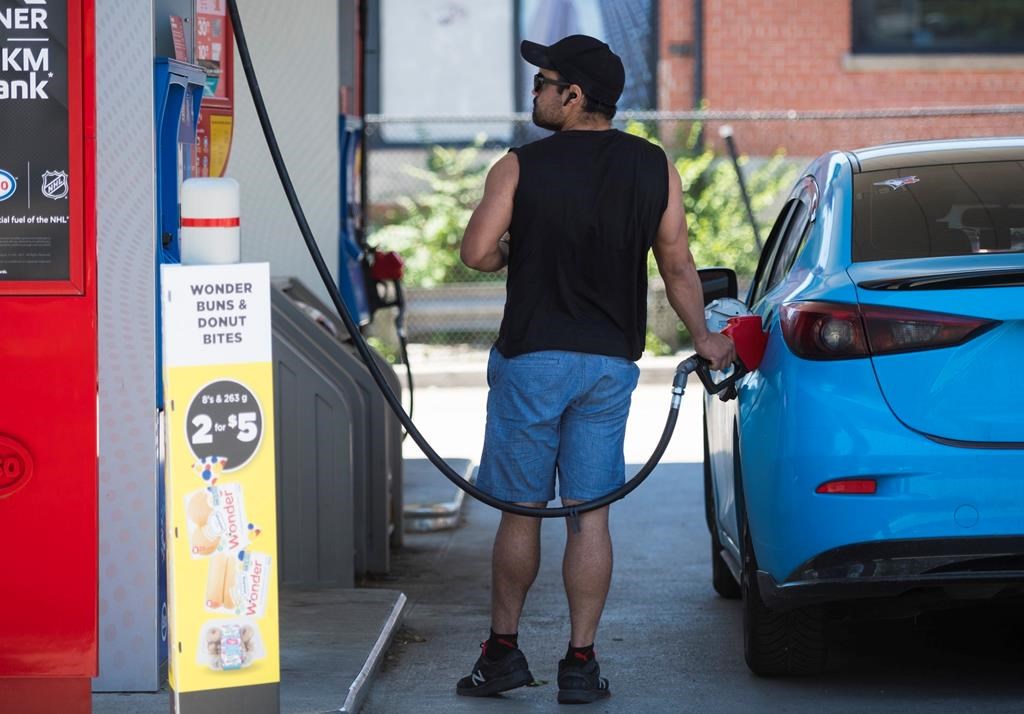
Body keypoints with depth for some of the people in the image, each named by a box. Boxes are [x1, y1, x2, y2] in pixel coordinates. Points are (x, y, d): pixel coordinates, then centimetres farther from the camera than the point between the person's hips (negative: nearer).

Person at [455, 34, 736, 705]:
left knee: (520, 511, 7)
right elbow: (679, 265, 5)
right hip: (612, 361, 3)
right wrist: (703, 338, 19)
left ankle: (504, 651, 13)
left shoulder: (521, 167, -8)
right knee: (590, 515, 4)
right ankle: (581, 663, 3)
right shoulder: (655, 168, 1)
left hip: (532, 356, -3)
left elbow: (477, 252, -12)